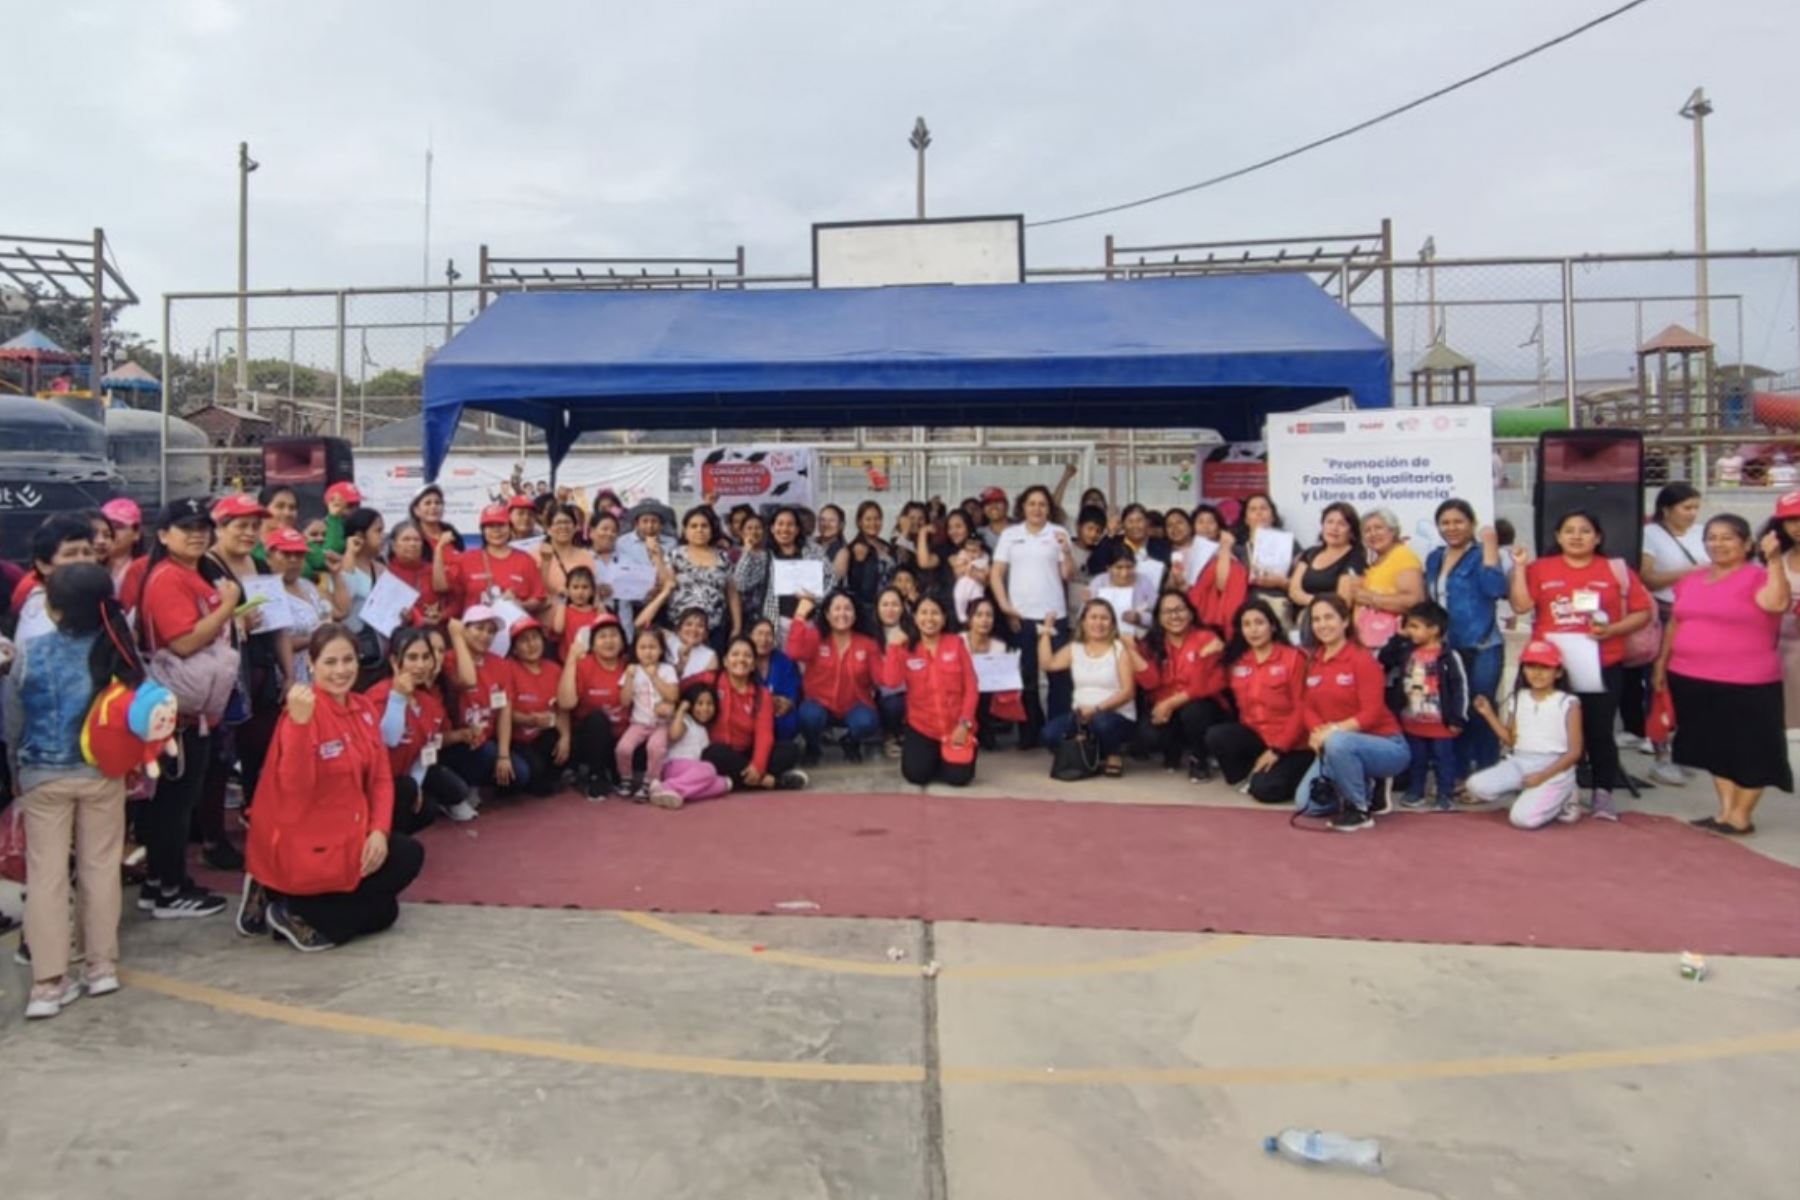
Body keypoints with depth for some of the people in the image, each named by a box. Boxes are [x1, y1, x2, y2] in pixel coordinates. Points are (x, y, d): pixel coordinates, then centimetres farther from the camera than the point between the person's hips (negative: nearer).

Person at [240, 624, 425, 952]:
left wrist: (379, 831, -10)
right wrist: (299, 722, -43)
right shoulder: (303, 711, -21)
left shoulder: (364, 708, 3)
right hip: (302, 846, -8)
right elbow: (295, 787, -31)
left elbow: (381, 776, 4)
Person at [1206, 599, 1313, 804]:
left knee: (1264, 790, -25)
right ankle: (1245, 777, 3)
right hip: (1255, 735, 5)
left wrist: (1277, 750, -16)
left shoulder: (1293, 657, -10)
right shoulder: (1236, 661, 5)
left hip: (1291, 744, -5)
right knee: (1215, 736, -23)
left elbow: (1301, 709, -11)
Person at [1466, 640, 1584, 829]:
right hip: (1520, 763, 5)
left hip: (1555, 769, -5)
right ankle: (1531, 797, 0)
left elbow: (1574, 752, -6)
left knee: (1523, 818, -24)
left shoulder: (1568, 703, -4)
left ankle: (1559, 801, 8)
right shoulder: (1518, 699, 9)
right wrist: (1489, 714, -1)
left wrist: (1543, 776, -16)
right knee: (1477, 785, -21)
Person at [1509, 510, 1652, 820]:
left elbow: (1643, 612, 5)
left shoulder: (1616, 569, 5)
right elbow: (1521, 606, -6)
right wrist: (1519, 567, -9)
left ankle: (1603, 793, 13)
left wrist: (1613, 630, -11)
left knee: (1599, 731, 1)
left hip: (1602, 666, 0)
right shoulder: (1541, 568, 6)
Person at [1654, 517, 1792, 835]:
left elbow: (1777, 603, -27)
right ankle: (1725, 811, 24)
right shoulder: (1691, 580, 11)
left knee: (1749, 749, 4)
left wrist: (1774, 560, -26)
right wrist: (1661, 663, 18)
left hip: (1746, 684, -6)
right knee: (1715, 747, 14)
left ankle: (1741, 815, 14)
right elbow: (1675, 623, 17)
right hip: (1693, 680, 6)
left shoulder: (1757, 577, -7)